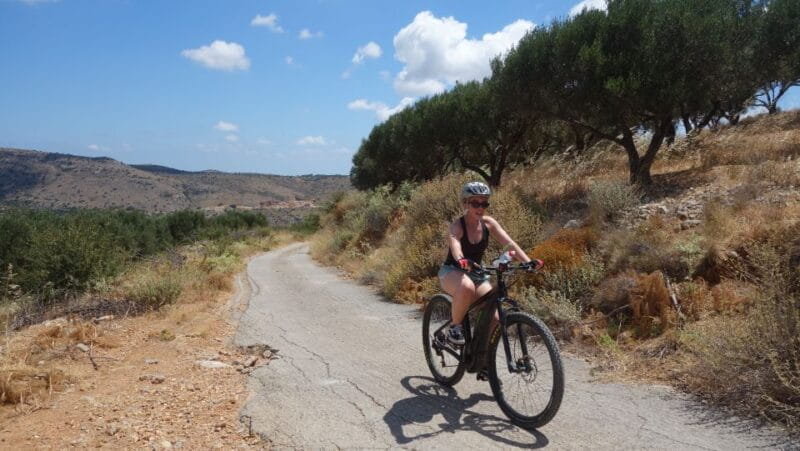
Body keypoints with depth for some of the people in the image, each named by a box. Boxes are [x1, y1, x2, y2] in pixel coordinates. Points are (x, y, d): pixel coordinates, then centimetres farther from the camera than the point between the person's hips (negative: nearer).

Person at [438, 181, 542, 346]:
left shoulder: (488, 223, -5)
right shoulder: (457, 226, -19)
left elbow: (510, 244, -15)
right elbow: (455, 246, -40)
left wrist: (528, 261, -31)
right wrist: (461, 260, -62)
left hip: (477, 274, 5)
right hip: (452, 272, -5)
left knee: (495, 318, -12)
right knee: (467, 287, -41)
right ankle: (455, 328, -17)